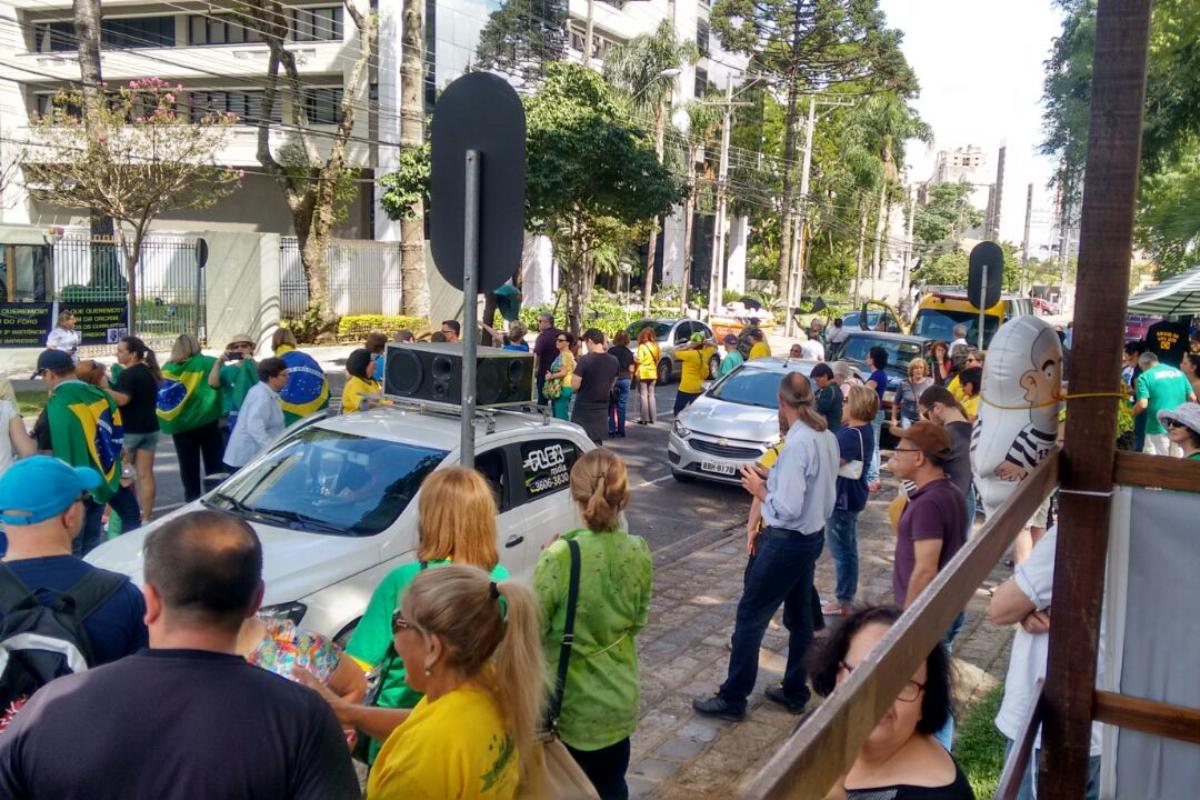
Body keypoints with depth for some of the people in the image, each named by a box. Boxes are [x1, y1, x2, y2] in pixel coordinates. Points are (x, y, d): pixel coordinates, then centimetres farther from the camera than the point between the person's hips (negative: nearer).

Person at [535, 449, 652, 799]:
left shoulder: (559, 558, -25)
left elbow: (534, 630, -15)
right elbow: (638, 621, 5)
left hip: (572, 702, -4)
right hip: (620, 696, 4)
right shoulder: (639, 552, -9)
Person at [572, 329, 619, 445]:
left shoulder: (585, 360, -17)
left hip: (583, 410, -5)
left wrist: (574, 370, -1)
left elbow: (575, 385, -16)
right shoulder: (614, 362, 2)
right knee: (597, 444, 14)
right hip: (602, 410, 6)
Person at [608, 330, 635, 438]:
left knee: (612, 405, 6)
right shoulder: (629, 353, 2)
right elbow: (631, 369, 2)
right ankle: (621, 430, 9)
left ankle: (612, 430, 2)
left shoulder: (611, 351, -5)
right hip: (625, 379, 2)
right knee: (622, 405, 7)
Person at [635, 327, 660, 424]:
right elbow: (659, 357, 7)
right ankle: (652, 418, 16)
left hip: (643, 373, -6)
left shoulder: (642, 347, -14)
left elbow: (639, 360, -19)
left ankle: (644, 418, -3)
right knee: (651, 395, 14)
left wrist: (634, 356, -1)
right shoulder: (655, 346, 4)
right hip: (653, 373, 6)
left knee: (643, 395, -1)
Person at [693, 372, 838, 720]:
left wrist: (760, 489, -11)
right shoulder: (828, 438, 3)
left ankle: (732, 698, 12)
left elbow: (787, 508, -27)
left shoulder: (797, 444, -24)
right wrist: (774, 479, 9)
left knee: (751, 615, 2)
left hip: (788, 543, -9)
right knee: (800, 616, 19)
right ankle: (795, 692, 33)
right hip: (813, 535, 9)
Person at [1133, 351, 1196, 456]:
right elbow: (1192, 398, 12)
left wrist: (1132, 414, 3)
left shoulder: (1145, 376, -5)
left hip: (1158, 429, -6)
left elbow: (1142, 404, -15)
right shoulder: (1179, 372, 12)